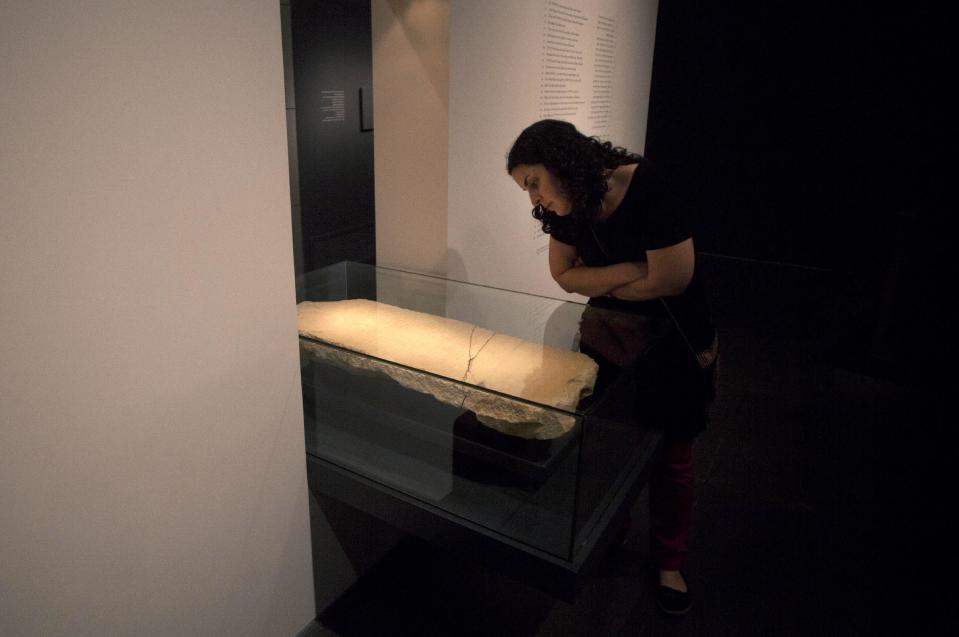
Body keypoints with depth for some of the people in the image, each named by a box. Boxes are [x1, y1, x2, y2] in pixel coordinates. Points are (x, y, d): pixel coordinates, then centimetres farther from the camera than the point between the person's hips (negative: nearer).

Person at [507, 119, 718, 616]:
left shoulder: (649, 191, -27)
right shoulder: (564, 208, -10)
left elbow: (671, 280, -24)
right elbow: (566, 276, -3)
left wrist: (603, 285, -11)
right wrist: (629, 271, -19)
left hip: (674, 340, -4)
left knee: (670, 455, 8)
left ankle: (670, 563, 28)